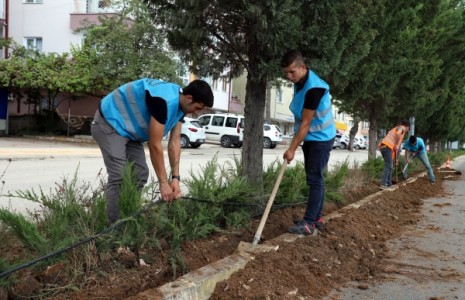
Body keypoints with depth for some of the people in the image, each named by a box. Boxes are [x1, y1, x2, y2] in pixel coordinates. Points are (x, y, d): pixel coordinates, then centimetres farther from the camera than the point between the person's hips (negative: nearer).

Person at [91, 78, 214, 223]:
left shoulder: (180, 104, -3)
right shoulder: (163, 100, -32)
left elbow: (175, 142, -2)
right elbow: (155, 145, -29)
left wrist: (175, 177, -8)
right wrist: (164, 183, -24)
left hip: (129, 127, 10)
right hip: (110, 123, -10)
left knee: (140, 175, 7)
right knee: (119, 178, -17)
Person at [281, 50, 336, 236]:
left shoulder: (314, 88, -27)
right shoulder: (299, 81, 2)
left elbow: (305, 123, -27)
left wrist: (292, 148, -24)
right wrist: (295, 144, 13)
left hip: (321, 138, -9)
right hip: (309, 137, 9)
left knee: (315, 179, -9)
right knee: (314, 178, 12)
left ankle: (309, 223, -7)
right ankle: (316, 218, 21)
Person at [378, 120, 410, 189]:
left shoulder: (395, 129, 34)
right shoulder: (402, 127, 8)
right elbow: (398, 133, -20)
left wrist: (395, 158, 32)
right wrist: (397, 145, -15)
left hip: (383, 146, 9)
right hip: (387, 146, -9)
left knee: (390, 166, 15)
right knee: (388, 166, -10)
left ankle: (389, 184, 17)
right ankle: (383, 184, -15)